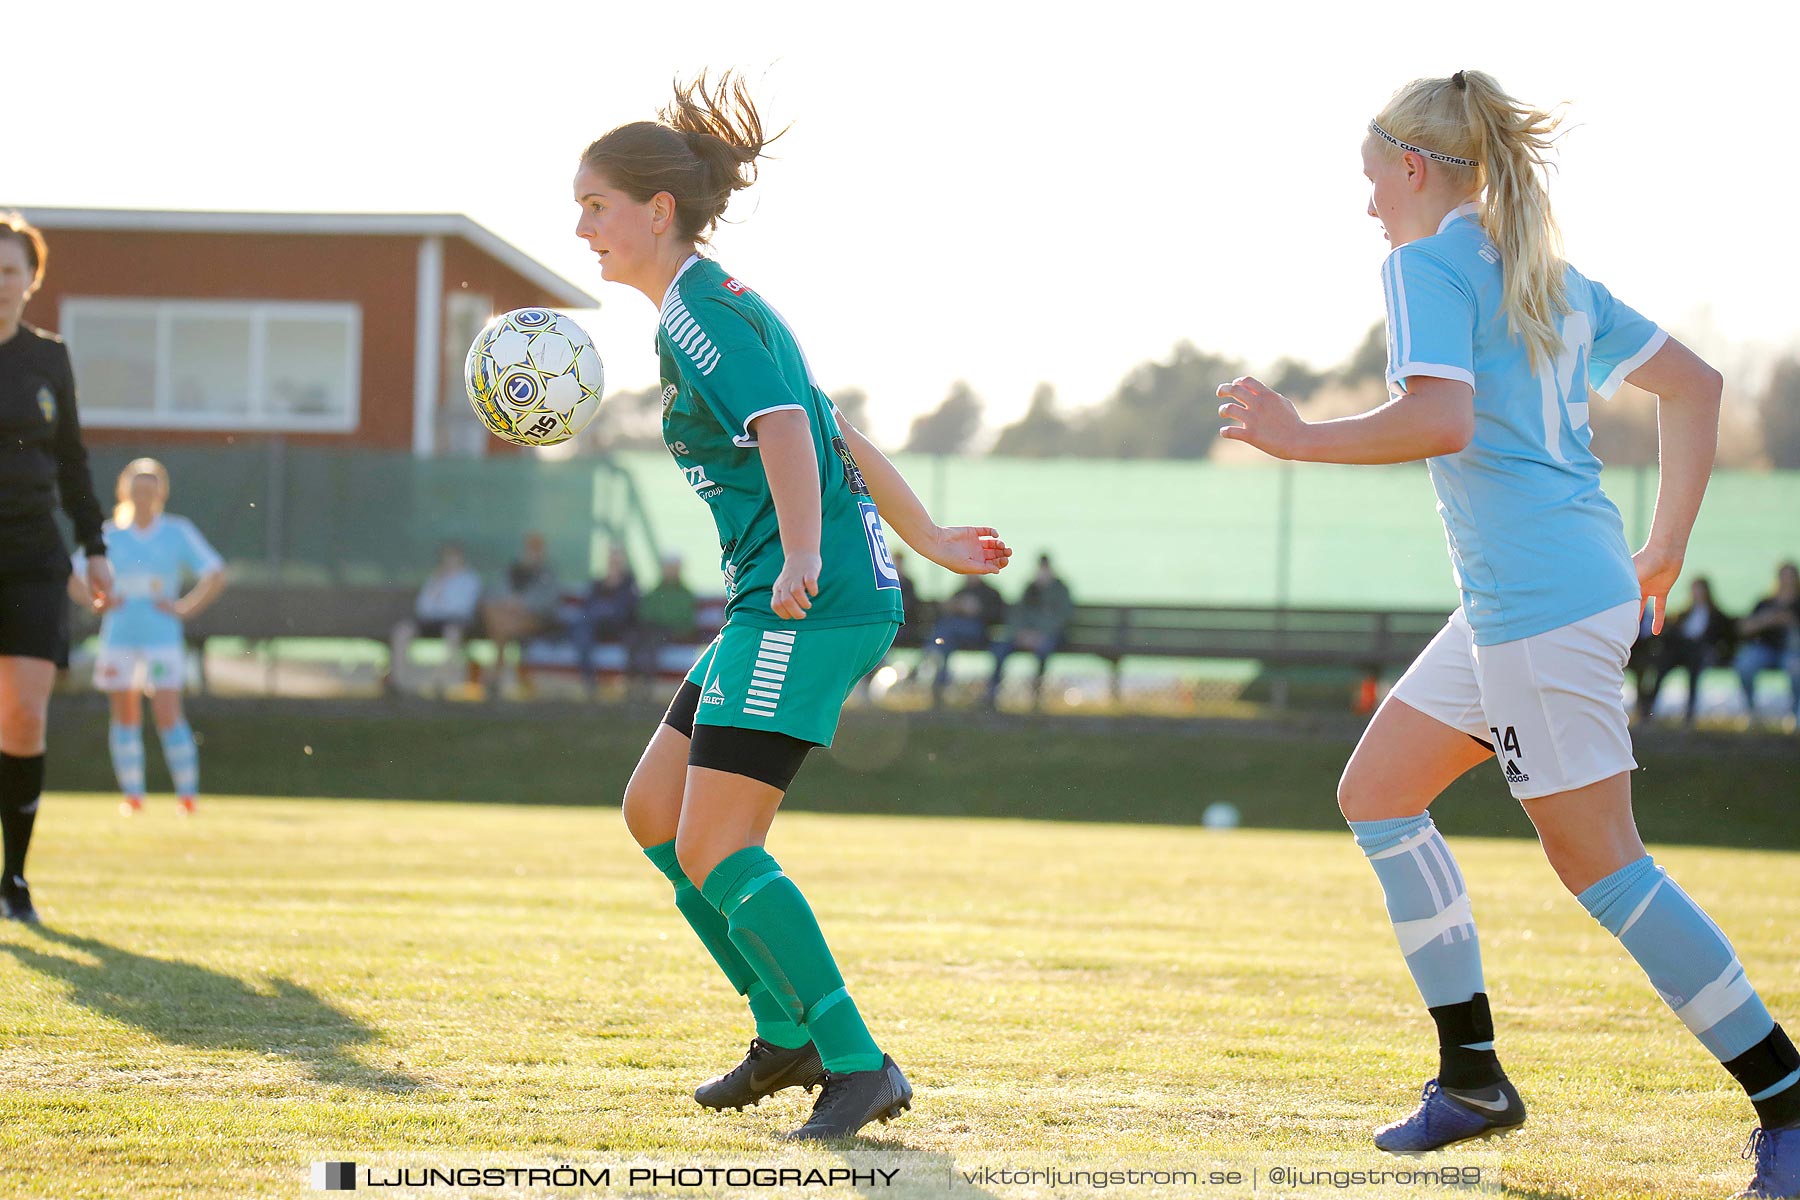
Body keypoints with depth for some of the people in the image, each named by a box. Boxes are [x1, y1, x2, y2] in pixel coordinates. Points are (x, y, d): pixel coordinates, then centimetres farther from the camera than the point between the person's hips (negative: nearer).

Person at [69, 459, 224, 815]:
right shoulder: (110, 534, 7)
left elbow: (215, 576, 3)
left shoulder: (178, 532, 3)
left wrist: (184, 608, -5)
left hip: (162, 636, -2)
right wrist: (97, 602, 1)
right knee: (125, 715, 3)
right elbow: (72, 578, 15)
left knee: (168, 714, -11)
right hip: (118, 636, 2)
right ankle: (132, 793, 9)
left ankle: (188, 792, -6)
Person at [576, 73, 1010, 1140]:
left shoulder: (701, 310, -10)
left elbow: (785, 431, -25)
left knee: (712, 849, -13)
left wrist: (803, 557, -39)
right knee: (654, 812, 13)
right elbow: (842, 438, 25)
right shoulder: (716, 310, 20)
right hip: (777, 608, 10)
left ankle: (862, 1066, -14)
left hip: (809, 609, -10)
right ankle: (789, 1035, 19)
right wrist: (929, 542, 31)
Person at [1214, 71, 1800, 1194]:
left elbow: (1441, 420, -25)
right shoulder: (1552, 278, 18)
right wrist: (1666, 549, 24)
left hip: (1539, 601, -10)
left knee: (1600, 864, -7)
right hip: (1509, 606, 10)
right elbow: (1694, 382, 21)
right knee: (1377, 791, 16)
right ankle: (1471, 1077, 16)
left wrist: (1300, 437, -13)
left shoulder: (1430, 262, -8)